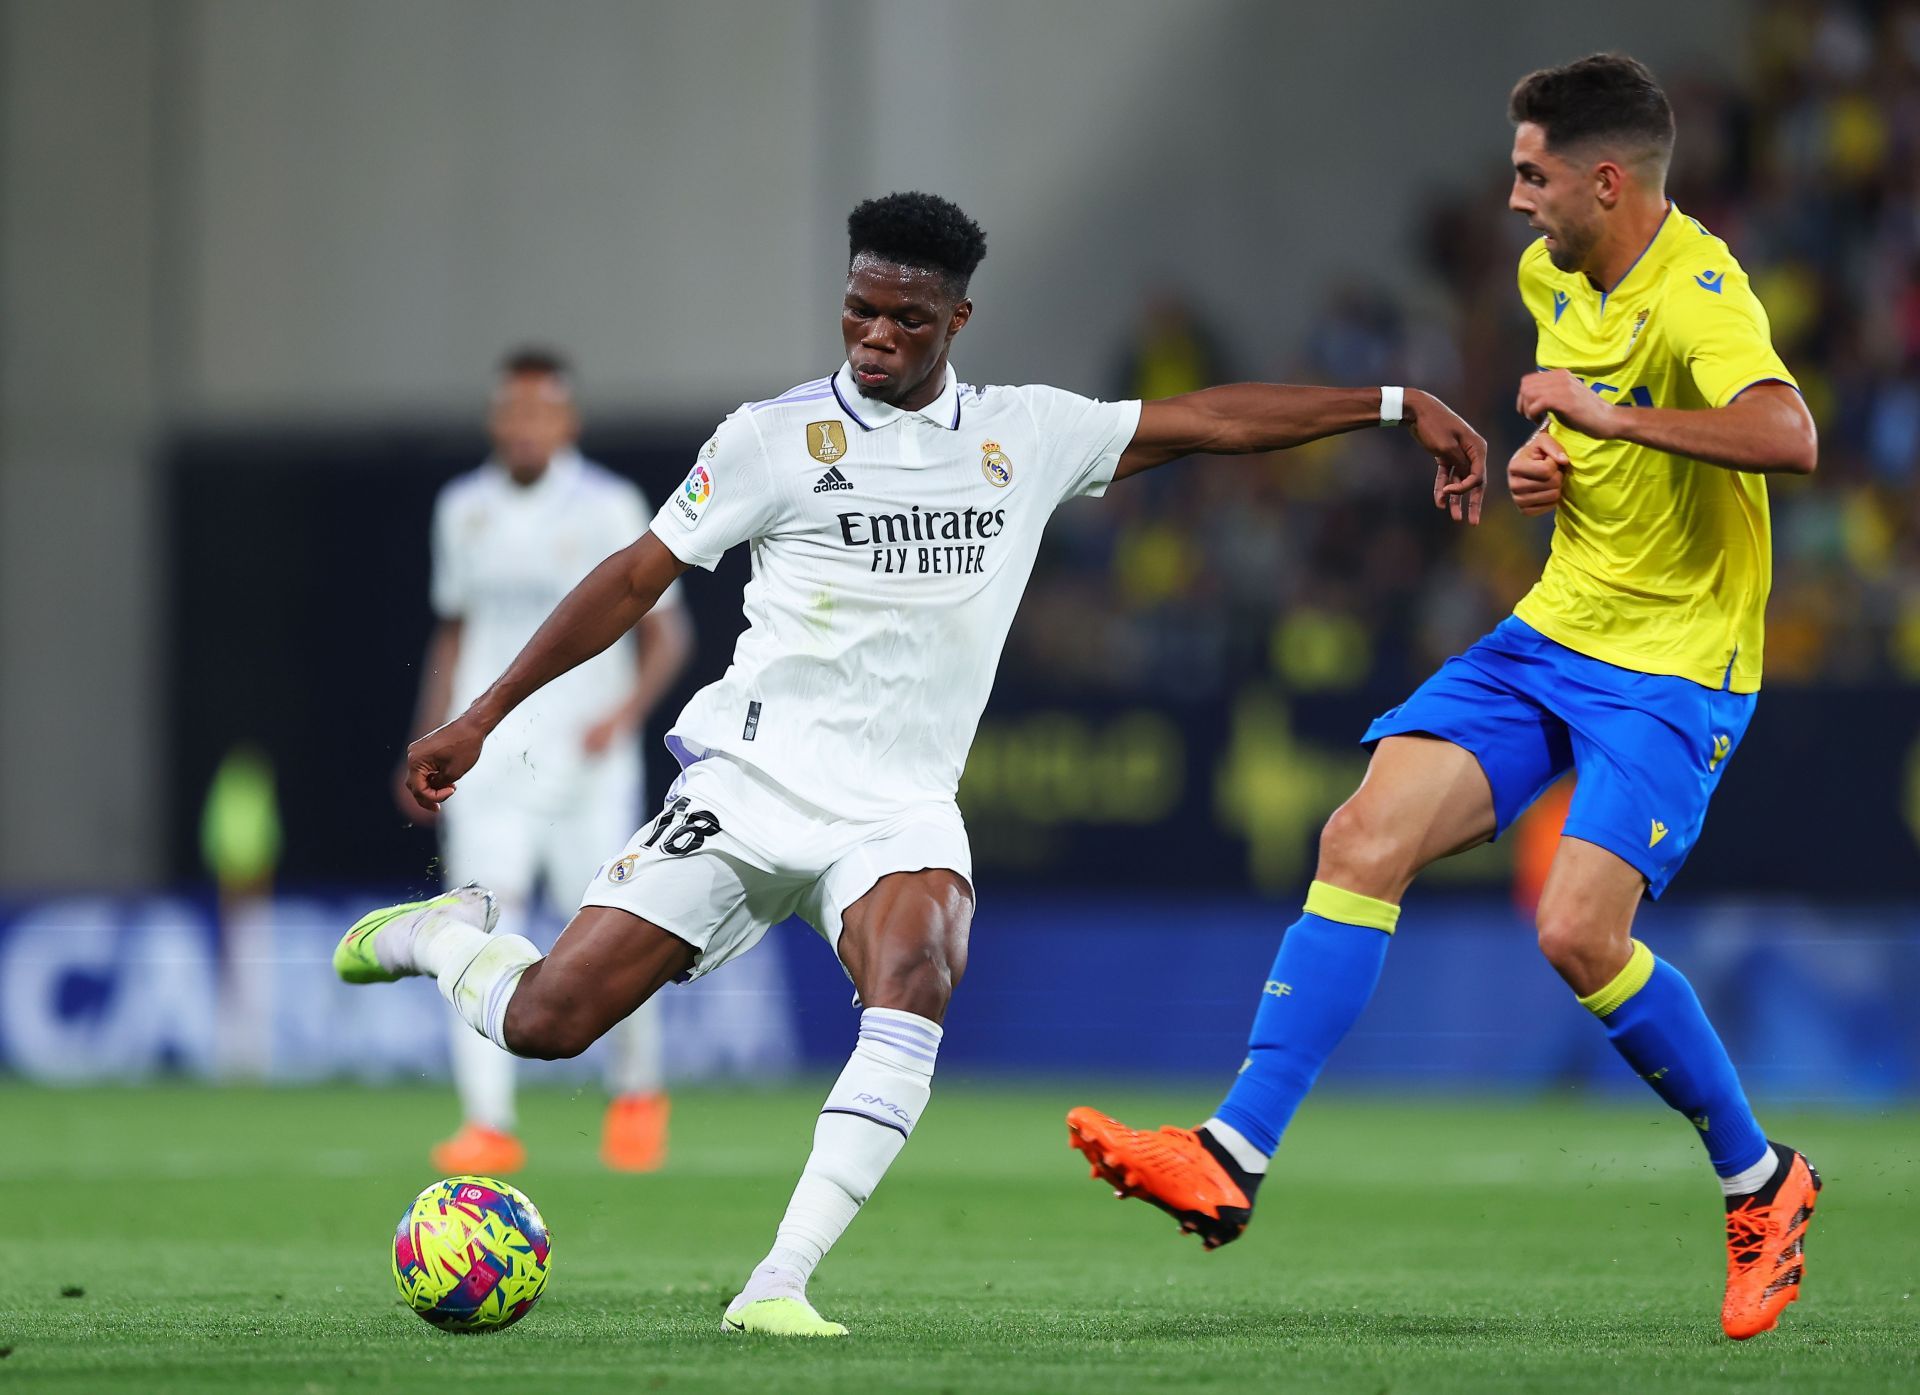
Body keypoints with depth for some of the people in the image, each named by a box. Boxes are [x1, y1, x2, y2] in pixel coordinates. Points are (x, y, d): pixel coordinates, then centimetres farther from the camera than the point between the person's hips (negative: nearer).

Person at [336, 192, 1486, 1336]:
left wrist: (1399, 404, 5)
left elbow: (1207, 419, 10)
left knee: (918, 979, -33)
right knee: (546, 1021, -9)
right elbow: (639, 577, 5)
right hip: (749, 780, -1)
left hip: (900, 810, 1)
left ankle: (777, 1288, -34)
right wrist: (484, 716, 4)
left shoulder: (1026, 436, 8)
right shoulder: (777, 436, 0)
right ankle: (449, 935, 28)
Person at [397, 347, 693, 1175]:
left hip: (586, 761, -3)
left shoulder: (609, 509, -3)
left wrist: (625, 713, -17)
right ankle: (487, 1127, -17)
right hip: (487, 757, 3)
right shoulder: (463, 509, 10)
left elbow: (666, 634, -1)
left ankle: (636, 1094, 26)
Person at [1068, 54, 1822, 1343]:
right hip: (1555, 631, 8)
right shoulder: (1551, 274, 7)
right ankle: (1234, 1159, -9)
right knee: (1364, 841, -8)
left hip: (1675, 668, -8)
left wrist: (1607, 413, -33)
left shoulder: (1697, 294, -21)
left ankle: (1760, 1183, 3)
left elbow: (1788, 436, -41)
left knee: (1580, 931, -20)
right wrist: (1545, 455, 6)